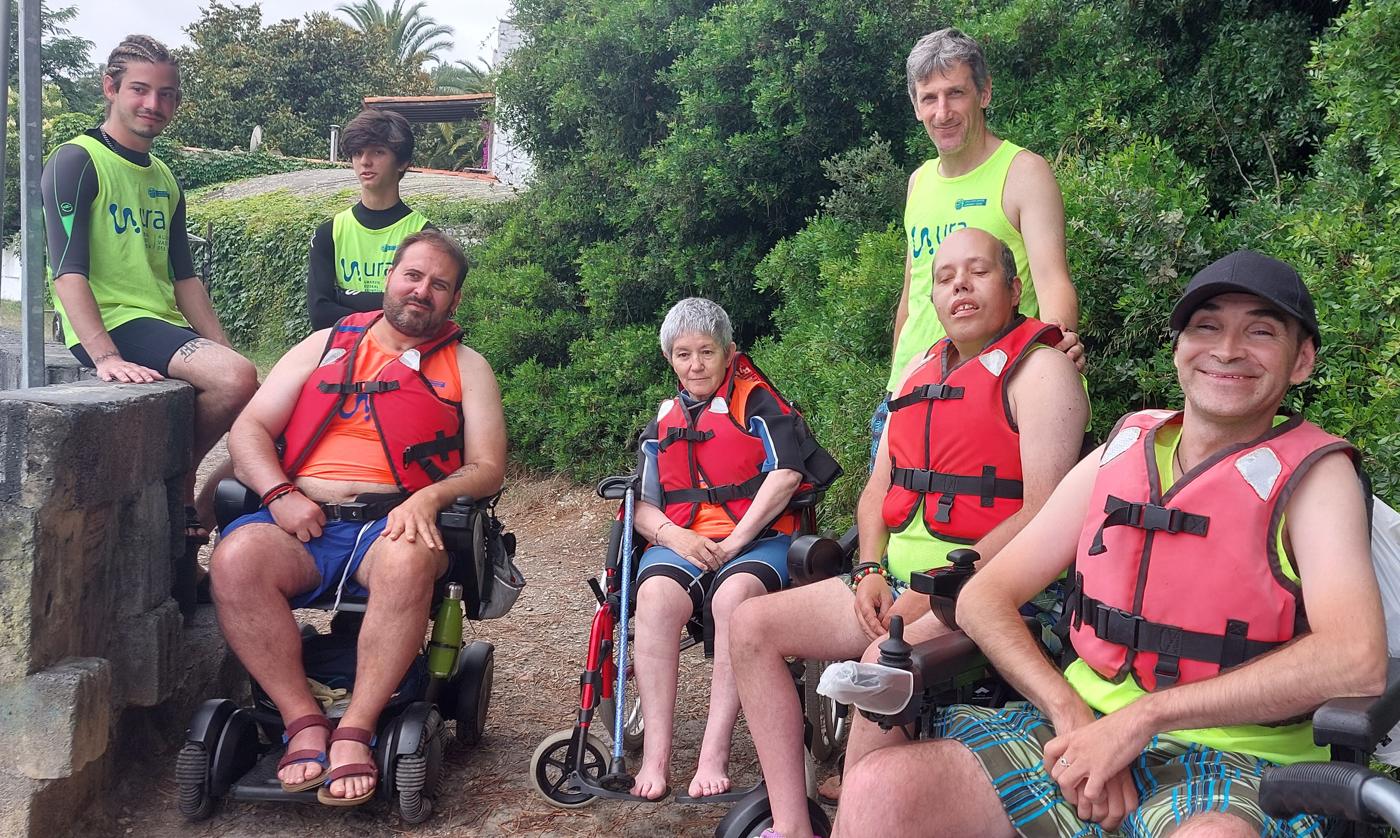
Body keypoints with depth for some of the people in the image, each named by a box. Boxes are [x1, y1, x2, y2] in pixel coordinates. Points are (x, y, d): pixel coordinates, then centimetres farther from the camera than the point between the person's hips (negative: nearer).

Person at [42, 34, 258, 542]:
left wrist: (223, 350, 7)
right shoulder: (76, 161, -5)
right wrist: (106, 358, -26)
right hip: (111, 324, -8)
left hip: (166, 328, 8)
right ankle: (180, 487, -6)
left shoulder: (165, 180, 18)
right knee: (235, 379, -29)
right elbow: (68, 271, -14)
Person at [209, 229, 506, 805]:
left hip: (392, 525, -2)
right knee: (236, 558, -30)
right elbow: (248, 432, 14)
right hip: (302, 522, 2)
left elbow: (487, 469, 7)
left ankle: (355, 732, -27)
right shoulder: (326, 346, 21)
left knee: (409, 560, -38)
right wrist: (281, 495, -6)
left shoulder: (466, 367, 17)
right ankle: (303, 721, -19)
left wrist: (428, 498, -14)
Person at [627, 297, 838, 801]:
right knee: (655, 594, -32)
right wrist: (677, 537, -5)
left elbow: (785, 473, -7)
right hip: (680, 541, 3)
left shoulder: (756, 403, 9)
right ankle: (655, 756, -34)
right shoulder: (662, 424, 23)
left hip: (755, 538, -3)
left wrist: (735, 541, -13)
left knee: (735, 595, -38)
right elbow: (642, 506, 18)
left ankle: (714, 756, -37)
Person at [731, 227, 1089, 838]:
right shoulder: (920, 371, 18)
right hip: (896, 581, 8)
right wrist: (870, 571, 1)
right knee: (753, 625, -3)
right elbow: (878, 489, 20)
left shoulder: (1039, 369, -6)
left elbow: (1043, 513, -17)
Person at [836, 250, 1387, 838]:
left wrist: (1143, 715, -22)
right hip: (1084, 724, 4)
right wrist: (1071, 717, -12)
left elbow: (1356, 660, -20)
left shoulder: (1313, 475, -3)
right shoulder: (1122, 454, 9)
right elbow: (983, 597, 5)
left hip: (1234, 761, -3)